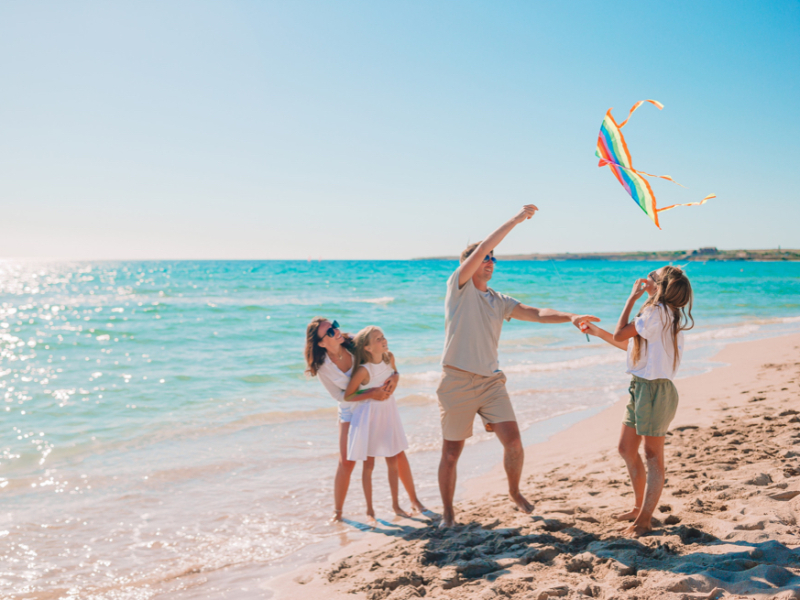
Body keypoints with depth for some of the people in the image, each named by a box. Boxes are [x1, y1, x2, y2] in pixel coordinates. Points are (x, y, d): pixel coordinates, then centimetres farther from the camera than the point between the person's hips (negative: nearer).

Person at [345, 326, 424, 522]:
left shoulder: (389, 358, -4)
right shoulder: (363, 370, -22)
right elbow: (347, 396, -15)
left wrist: (394, 379, 0)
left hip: (388, 412, 6)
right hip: (368, 415, -6)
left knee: (393, 461, 10)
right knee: (369, 463, 4)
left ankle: (396, 504, 24)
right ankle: (370, 510, 17)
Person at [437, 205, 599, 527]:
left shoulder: (499, 301, 14)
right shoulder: (458, 286, -2)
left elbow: (537, 313, 3)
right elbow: (480, 249, -13)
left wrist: (570, 317, -14)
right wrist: (515, 220, -12)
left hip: (491, 380, 4)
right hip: (458, 380, -4)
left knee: (513, 441, -6)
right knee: (451, 452, 4)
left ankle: (515, 491, 21)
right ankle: (447, 512, 21)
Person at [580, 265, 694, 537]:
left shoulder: (658, 311, -18)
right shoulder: (663, 312, 14)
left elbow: (620, 335, -15)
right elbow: (629, 345, 22)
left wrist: (632, 298, -8)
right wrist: (597, 332, 26)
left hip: (654, 389, -10)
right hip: (640, 386, 10)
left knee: (653, 456, -1)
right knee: (626, 448, 17)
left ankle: (644, 519, 7)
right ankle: (639, 507, 30)